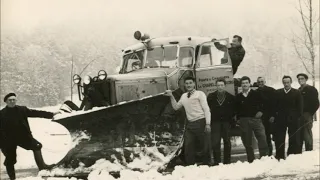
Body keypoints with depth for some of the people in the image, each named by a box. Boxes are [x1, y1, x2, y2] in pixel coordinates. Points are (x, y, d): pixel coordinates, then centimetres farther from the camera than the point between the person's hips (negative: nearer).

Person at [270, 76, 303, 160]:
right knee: (279, 140, 2)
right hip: (280, 119, 2)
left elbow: (299, 107, 1)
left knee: (294, 139, 2)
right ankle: (279, 157, 8)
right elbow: (275, 105, 8)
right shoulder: (278, 92, 8)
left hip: (293, 119, -2)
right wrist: (273, 115, -1)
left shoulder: (296, 93, 2)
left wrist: (298, 116, -7)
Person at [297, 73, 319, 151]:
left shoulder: (311, 89, 0)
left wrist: (310, 113, -10)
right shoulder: (298, 91, 19)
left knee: (307, 135, -9)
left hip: (307, 115, -6)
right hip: (299, 116, 6)